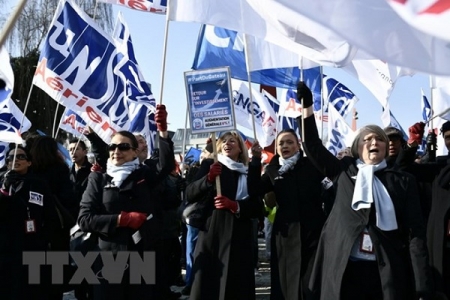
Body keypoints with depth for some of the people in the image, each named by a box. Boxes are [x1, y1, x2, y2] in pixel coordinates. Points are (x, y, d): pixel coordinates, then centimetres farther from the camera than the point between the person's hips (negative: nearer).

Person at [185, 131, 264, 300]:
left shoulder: (250, 173, 13)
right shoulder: (209, 165, 9)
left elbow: (258, 208, 6)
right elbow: (189, 195, -2)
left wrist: (234, 205, -11)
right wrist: (208, 178, -18)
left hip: (239, 238, 2)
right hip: (212, 233, -2)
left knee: (237, 286, -1)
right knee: (207, 284, -7)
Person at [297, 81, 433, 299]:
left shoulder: (403, 181, 7)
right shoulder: (344, 172, 12)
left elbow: (415, 232, 1)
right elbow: (313, 147, 11)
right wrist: (307, 105, 3)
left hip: (388, 273, 0)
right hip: (344, 270, 1)